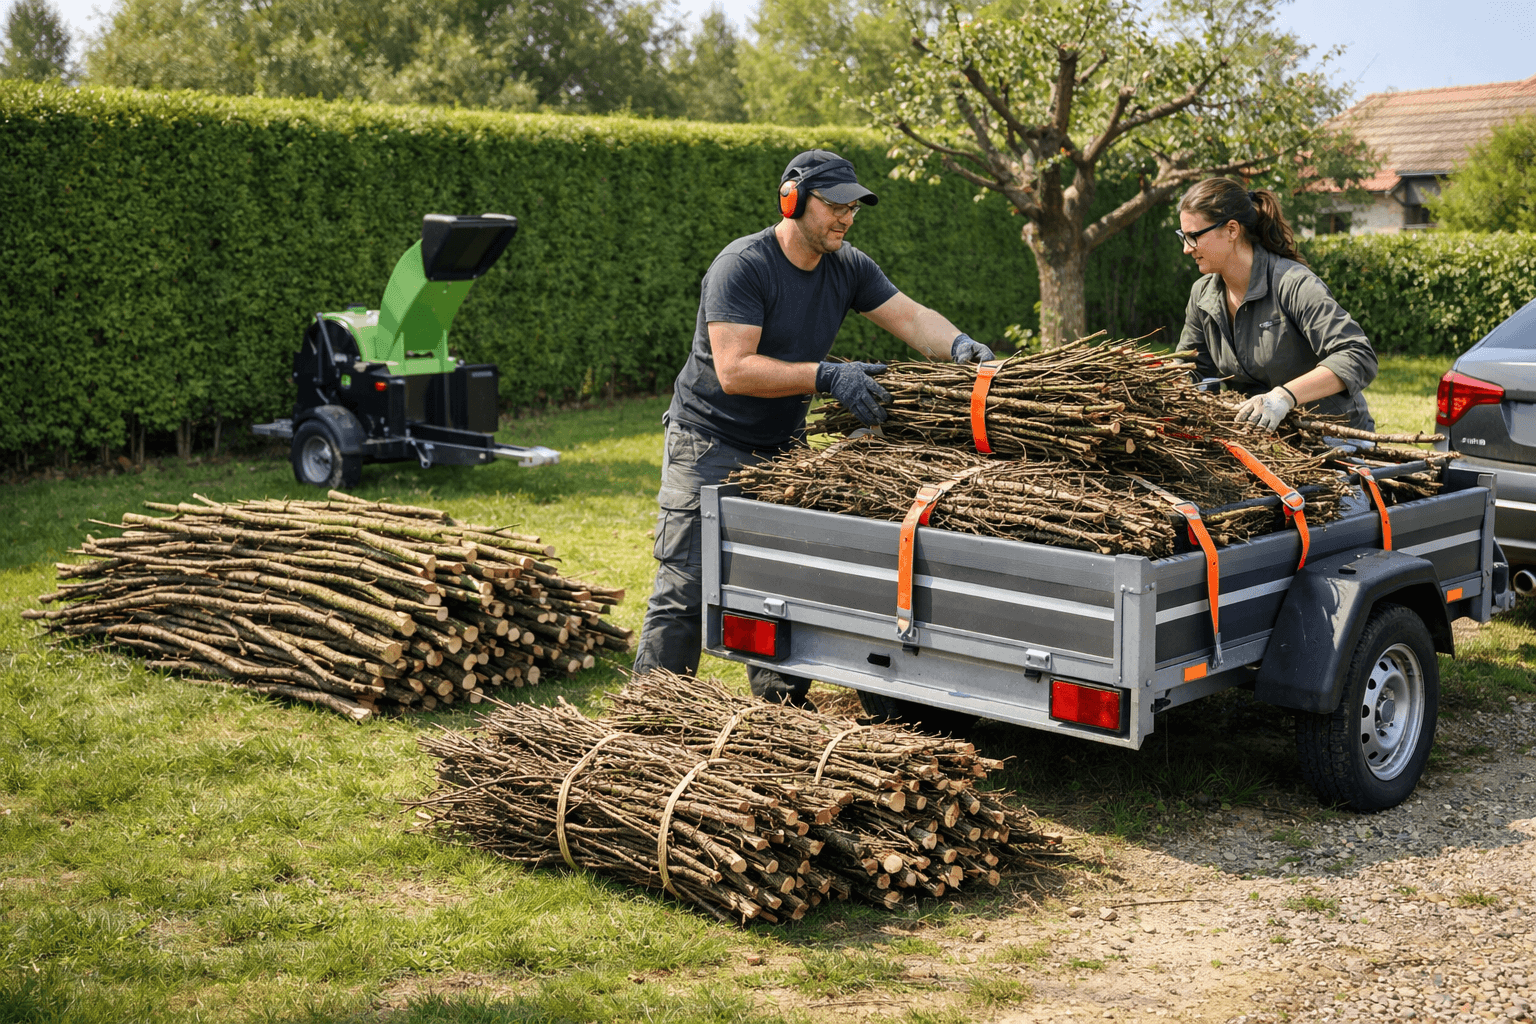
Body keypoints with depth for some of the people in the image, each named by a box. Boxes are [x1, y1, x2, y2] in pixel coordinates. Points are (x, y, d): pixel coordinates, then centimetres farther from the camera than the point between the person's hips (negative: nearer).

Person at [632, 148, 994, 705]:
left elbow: (911, 317, 0)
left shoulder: (848, 267, 4)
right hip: (709, 445, -6)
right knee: (686, 587, -8)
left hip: (783, 446, 7)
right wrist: (827, 377, -32)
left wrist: (958, 344, -22)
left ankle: (780, 709, 16)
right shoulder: (741, 266, -19)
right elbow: (734, 369, -27)